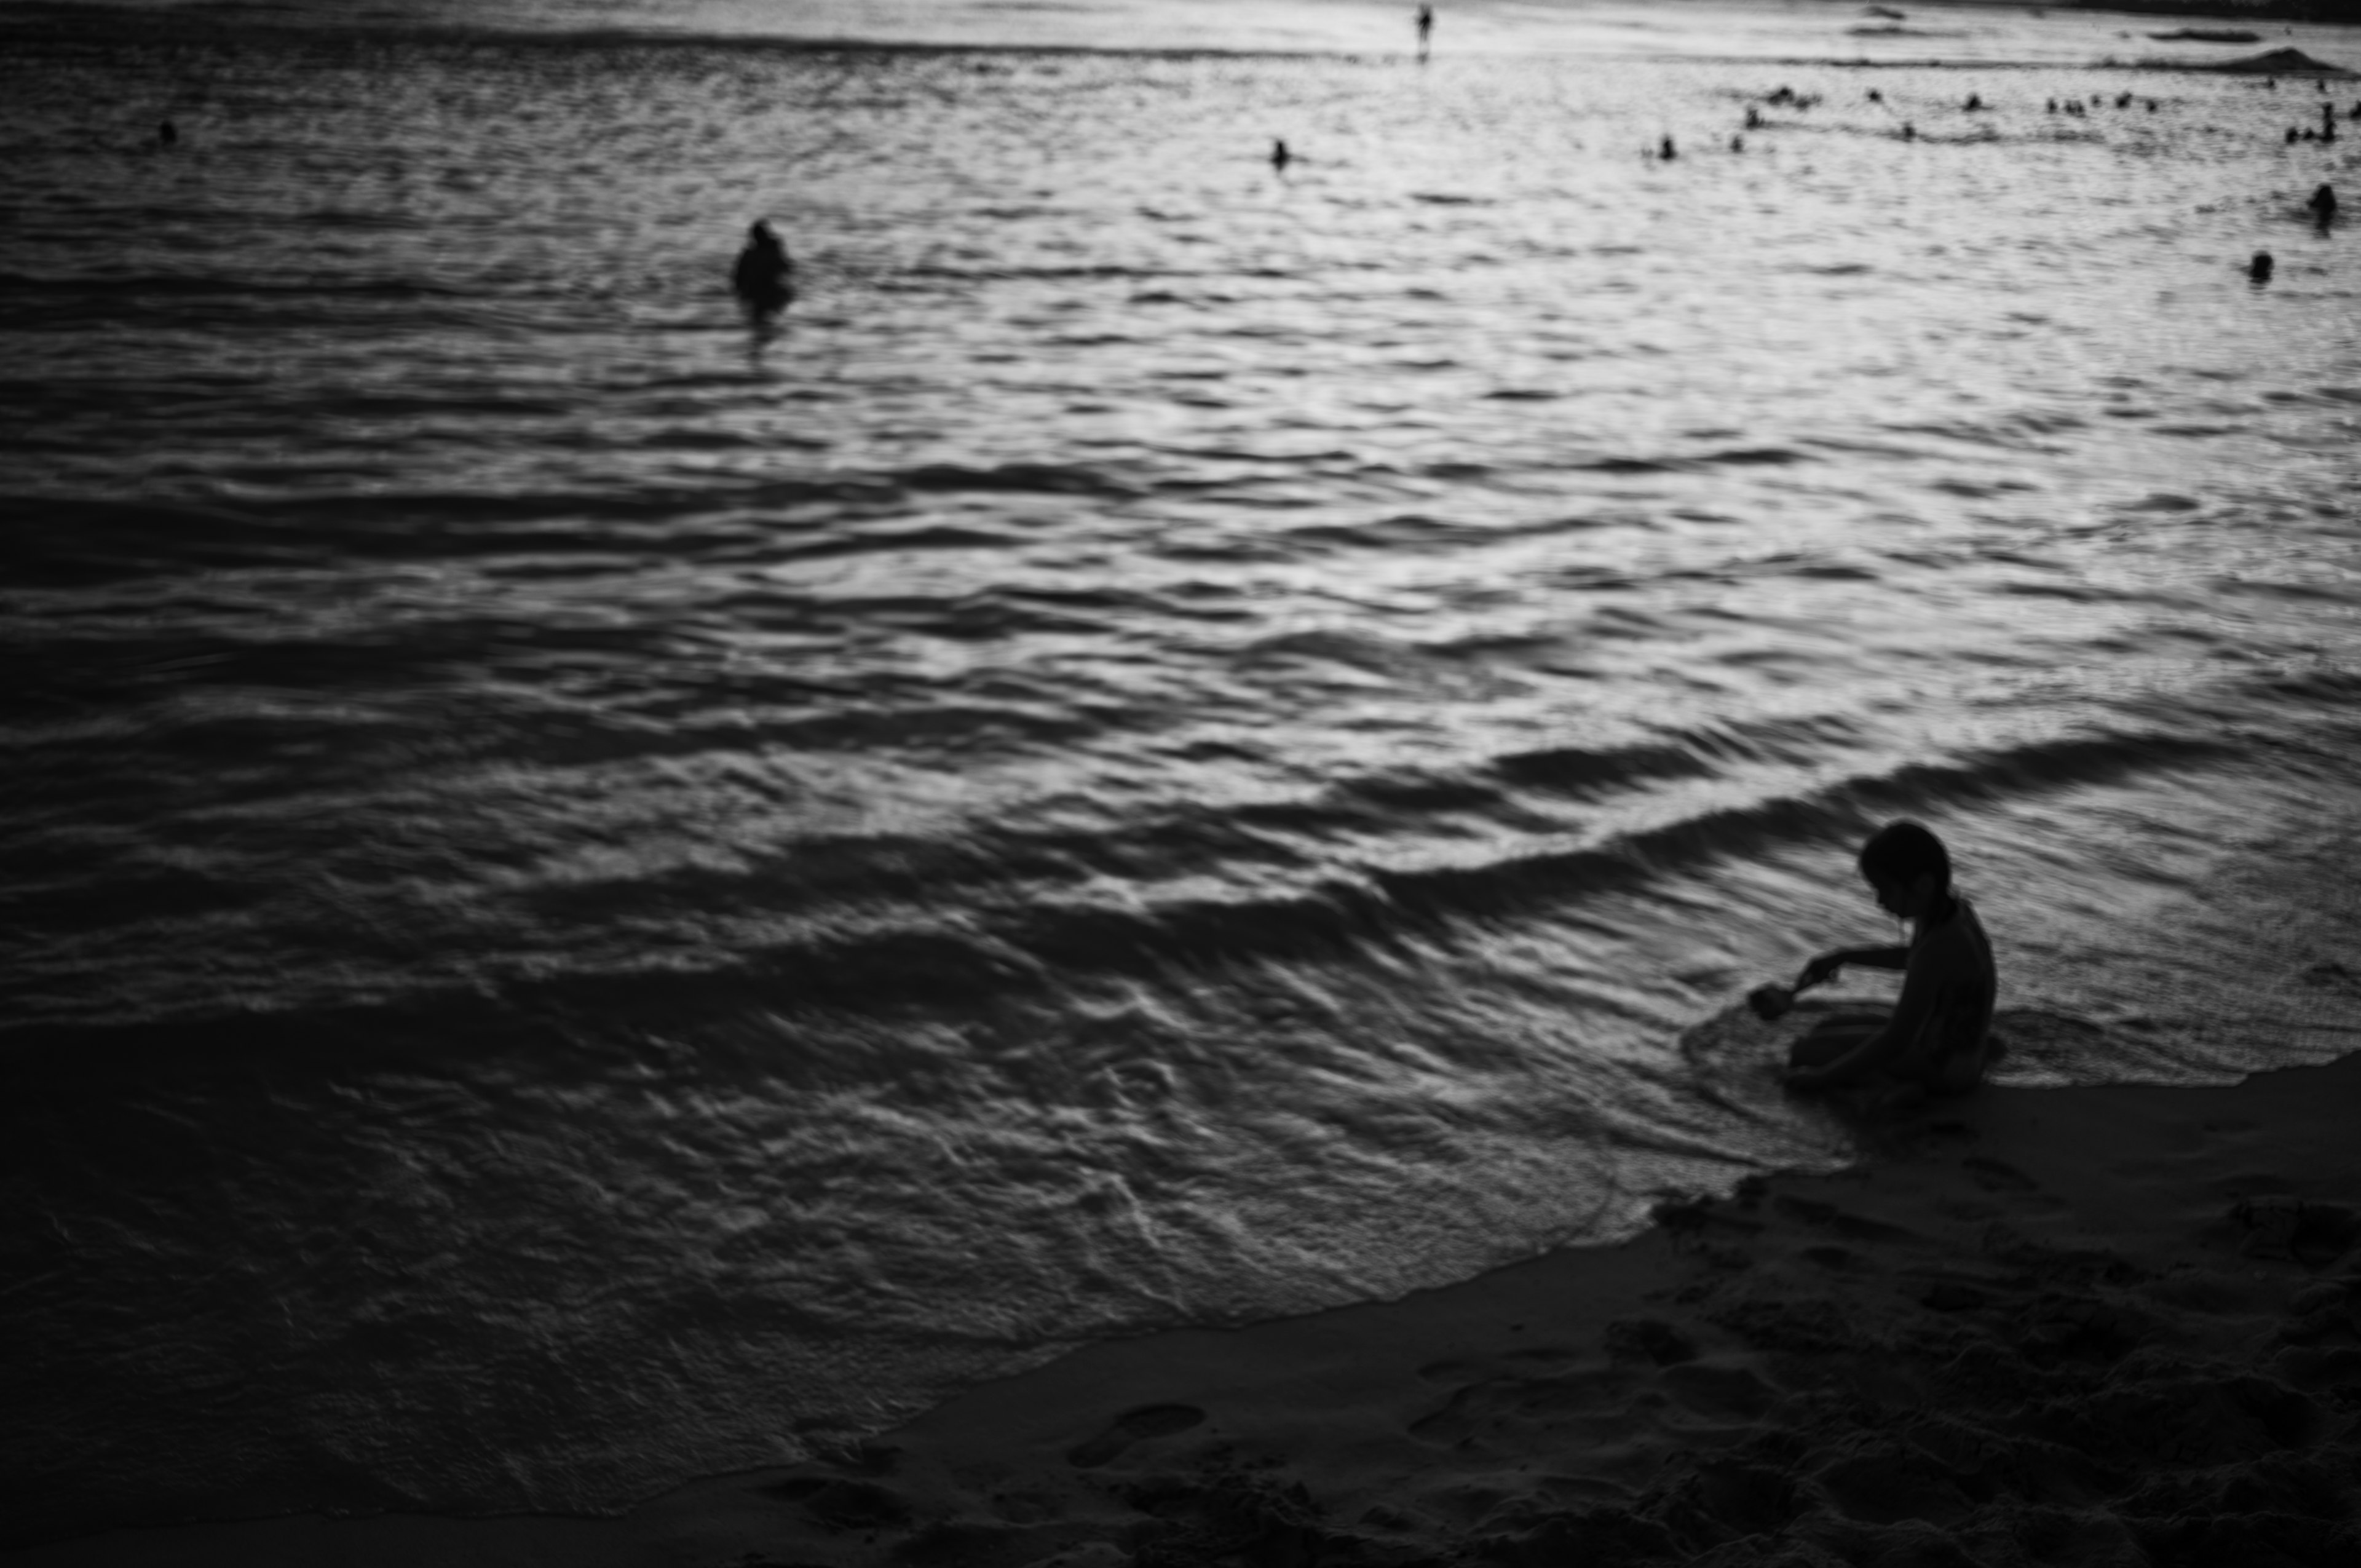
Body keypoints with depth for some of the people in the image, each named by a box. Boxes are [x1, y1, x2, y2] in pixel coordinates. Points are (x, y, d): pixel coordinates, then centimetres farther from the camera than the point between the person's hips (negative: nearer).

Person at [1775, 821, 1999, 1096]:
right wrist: (1844, 956, 16)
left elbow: (1894, 1043, -30)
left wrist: (1822, 1077, -23)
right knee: (1826, 1030, 20)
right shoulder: (1952, 908, -5)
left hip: (1942, 1071, -9)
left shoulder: (1937, 951, -32)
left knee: (1806, 1052, -6)